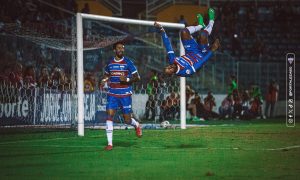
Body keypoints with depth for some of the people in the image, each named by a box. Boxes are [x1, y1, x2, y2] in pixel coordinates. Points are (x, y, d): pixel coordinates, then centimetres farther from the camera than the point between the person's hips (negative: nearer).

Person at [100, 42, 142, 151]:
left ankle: (137, 125, 40)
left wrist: (127, 79, -20)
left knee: (127, 120, 2)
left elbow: (137, 77, -2)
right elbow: (107, 74, 25)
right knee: (109, 116, -12)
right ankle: (109, 143, -9)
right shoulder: (110, 63, 7)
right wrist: (104, 80, 3)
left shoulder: (128, 62, -3)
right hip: (112, 94, 3)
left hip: (125, 94, -2)